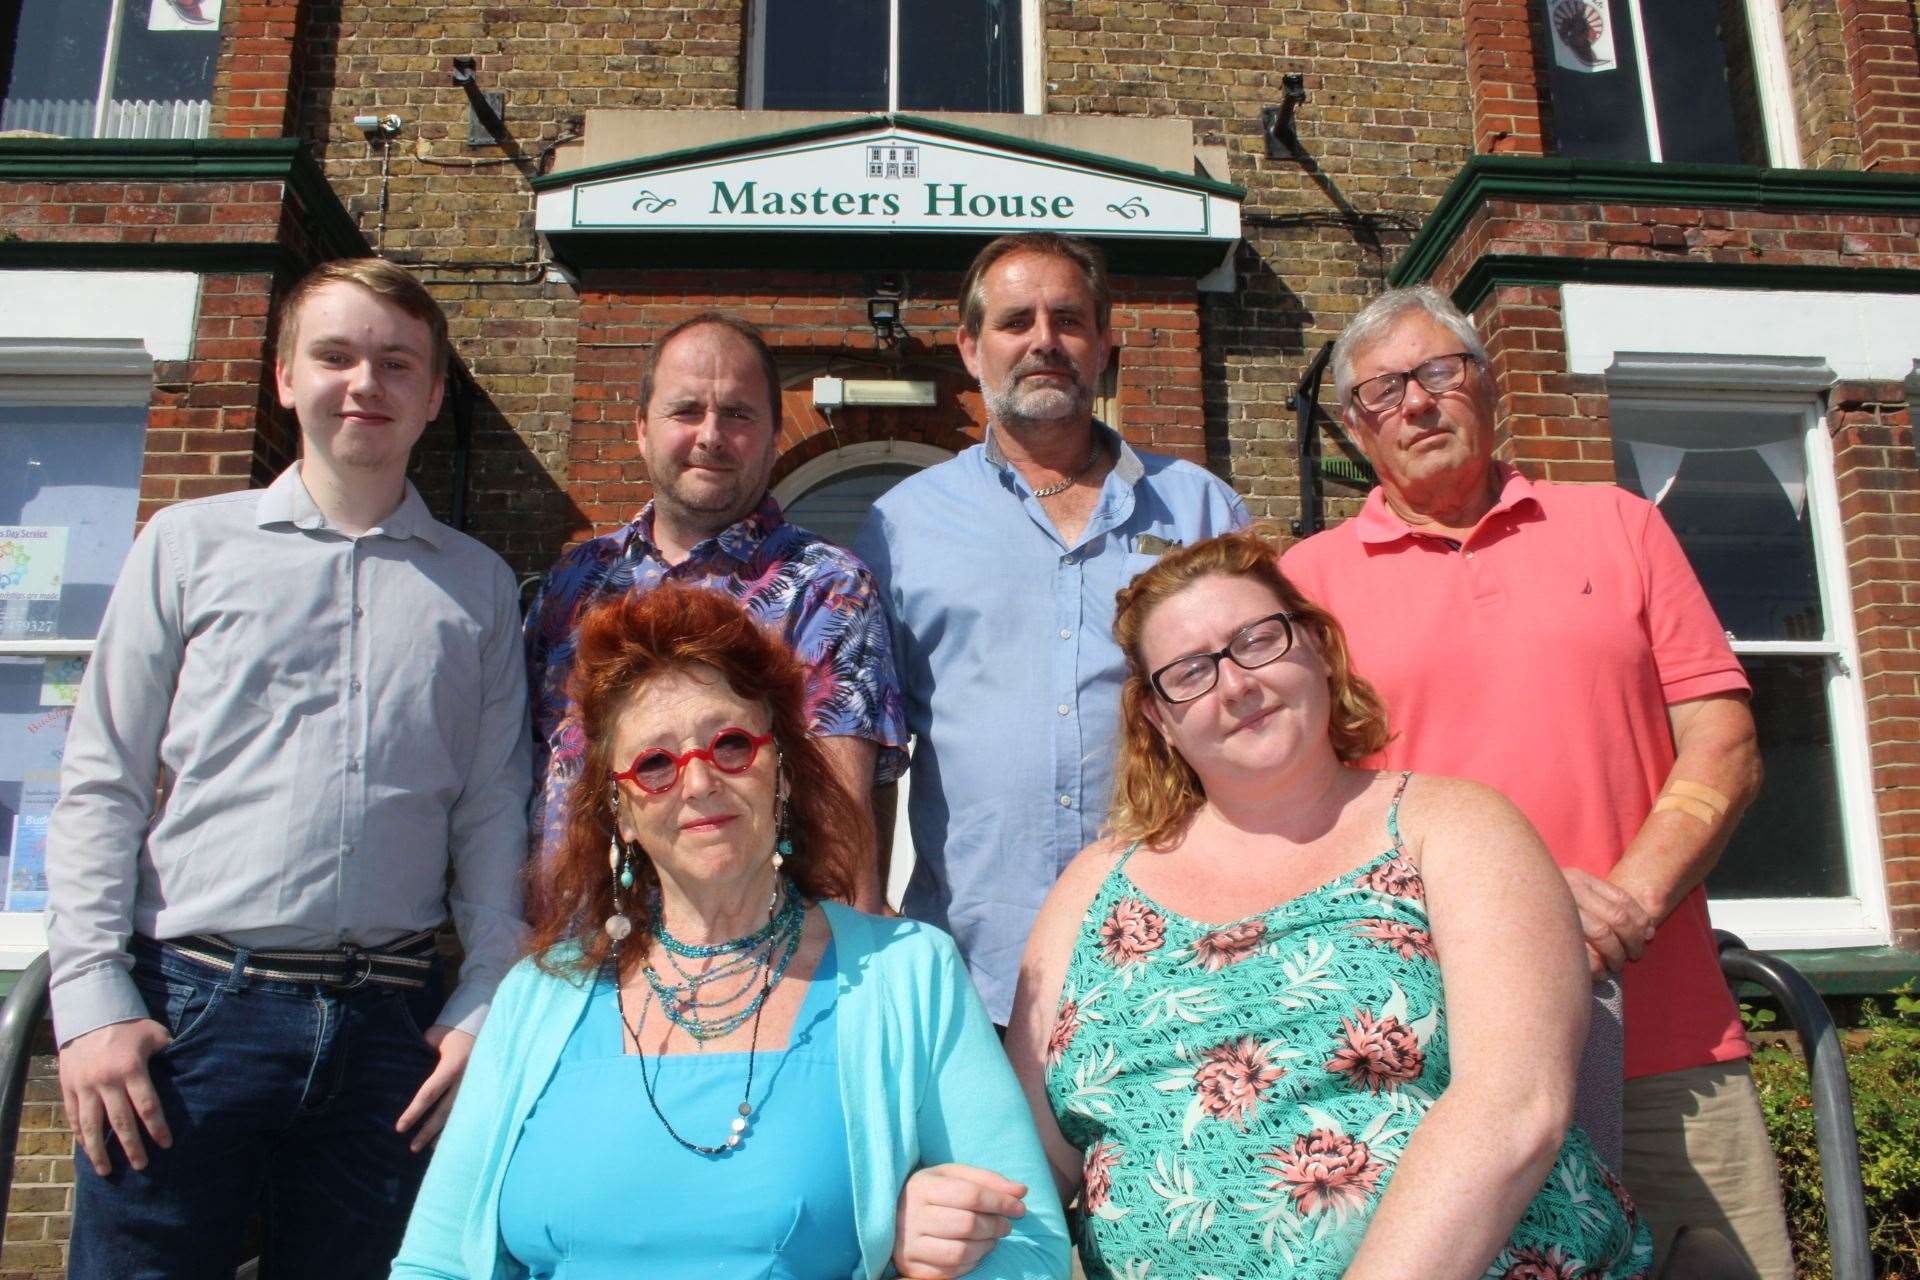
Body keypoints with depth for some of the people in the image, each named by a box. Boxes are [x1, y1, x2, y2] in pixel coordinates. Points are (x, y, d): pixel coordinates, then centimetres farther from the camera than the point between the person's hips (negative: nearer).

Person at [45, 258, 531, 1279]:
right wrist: (92, 998, -3)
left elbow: (494, 813, 8)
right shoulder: (189, 543, 8)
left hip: (390, 1029, 1)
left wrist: (486, 1005, 1)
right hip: (187, 1004, -1)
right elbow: (102, 785, 5)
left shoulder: (478, 585, 10)